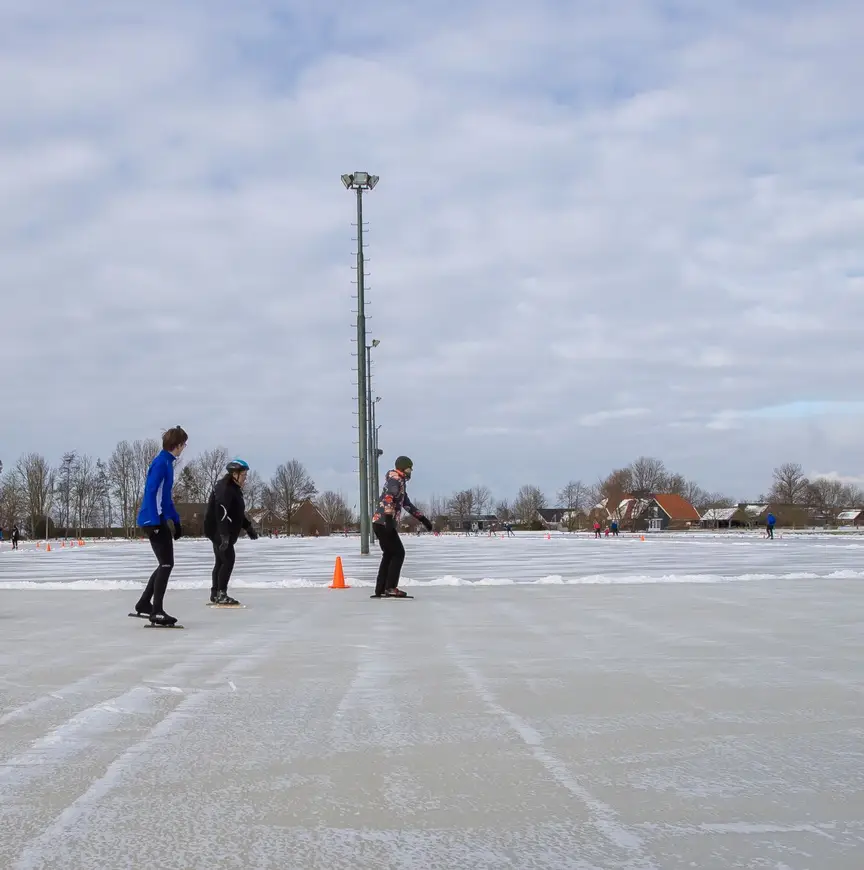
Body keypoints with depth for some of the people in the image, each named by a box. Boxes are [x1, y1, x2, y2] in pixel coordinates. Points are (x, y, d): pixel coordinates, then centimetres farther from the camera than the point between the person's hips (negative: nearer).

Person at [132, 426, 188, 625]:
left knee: (166, 564, 14)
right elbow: (151, 492, -20)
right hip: (154, 521, -10)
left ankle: (144, 604, 21)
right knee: (166, 564, -7)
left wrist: (176, 520, 24)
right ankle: (156, 611, -5)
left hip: (159, 521, 10)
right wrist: (154, 523, -23)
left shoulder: (167, 462, 15)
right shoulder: (161, 462, -15)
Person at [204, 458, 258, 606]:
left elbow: (238, 512, 24)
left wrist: (248, 527, 20)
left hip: (223, 532, 11)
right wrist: (224, 535, -36)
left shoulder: (234, 489, 13)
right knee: (228, 560, -13)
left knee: (221, 561, 15)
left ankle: (215, 594, 23)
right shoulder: (224, 489, -21)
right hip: (218, 530, -11)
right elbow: (222, 513, -30)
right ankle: (221, 595, -11)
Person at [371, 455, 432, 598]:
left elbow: (407, 504, 30)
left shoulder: (400, 482, 24)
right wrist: (389, 518, -34)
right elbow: (388, 499, -24)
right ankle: (390, 588, -11)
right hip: (384, 522, -10)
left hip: (381, 523, 10)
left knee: (389, 555, 12)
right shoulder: (395, 479, -8)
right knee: (398, 553, -7)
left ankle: (380, 590, 12)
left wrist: (423, 519, 27)